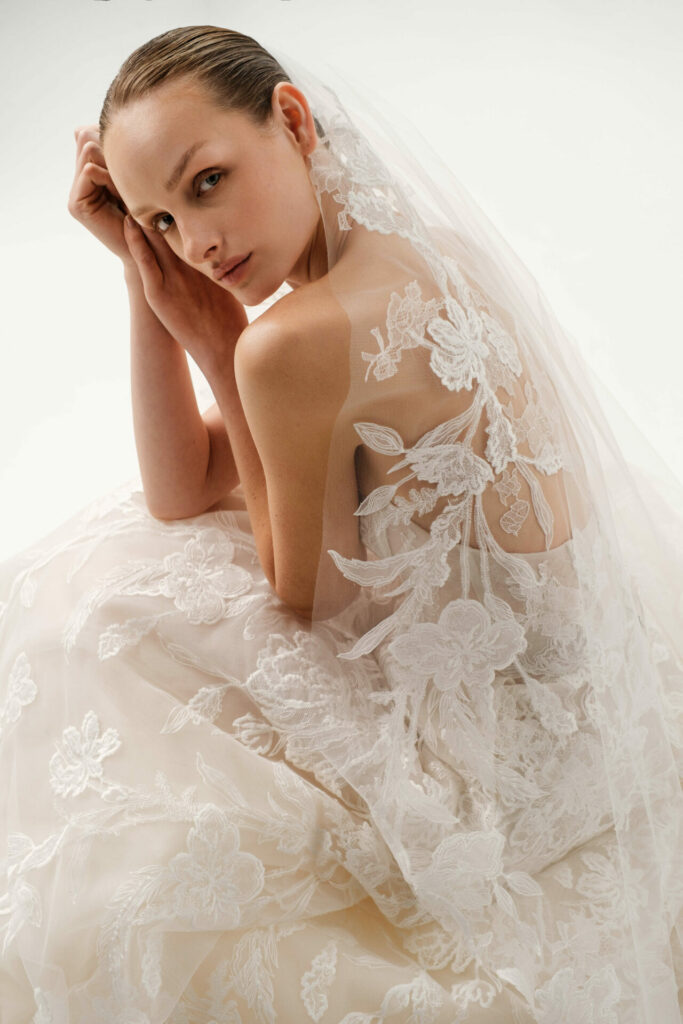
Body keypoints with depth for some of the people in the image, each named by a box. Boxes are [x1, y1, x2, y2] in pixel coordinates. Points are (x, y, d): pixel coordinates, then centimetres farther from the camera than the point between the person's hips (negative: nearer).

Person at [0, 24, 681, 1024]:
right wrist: (145, 276, -5)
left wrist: (217, 343, -15)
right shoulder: (414, 250, -1)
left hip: (504, 739, -9)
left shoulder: (300, 340, -30)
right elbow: (181, 492, 3)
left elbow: (307, 605, -11)